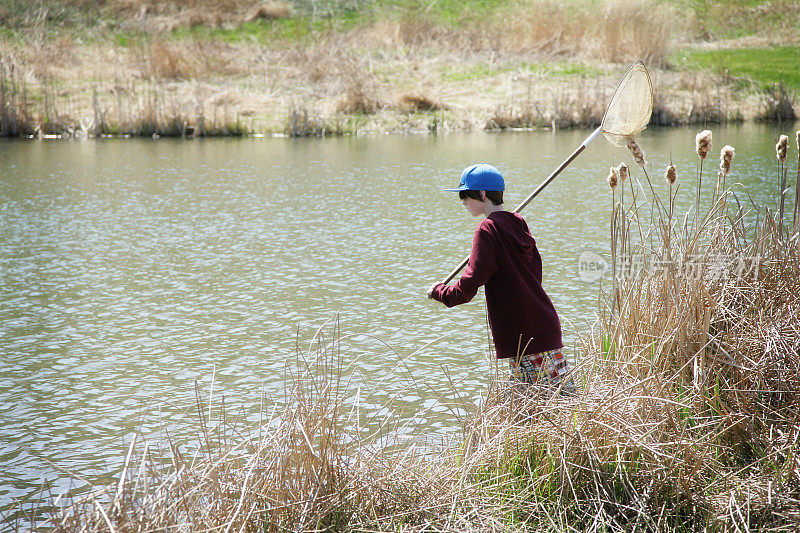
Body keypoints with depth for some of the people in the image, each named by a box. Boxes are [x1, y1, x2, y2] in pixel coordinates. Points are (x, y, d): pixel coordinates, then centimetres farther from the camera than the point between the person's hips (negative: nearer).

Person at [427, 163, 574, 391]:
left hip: (523, 337, -8)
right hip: (547, 327, 8)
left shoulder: (488, 229, -11)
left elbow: (467, 289, -18)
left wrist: (438, 291, 1)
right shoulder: (518, 223, 12)